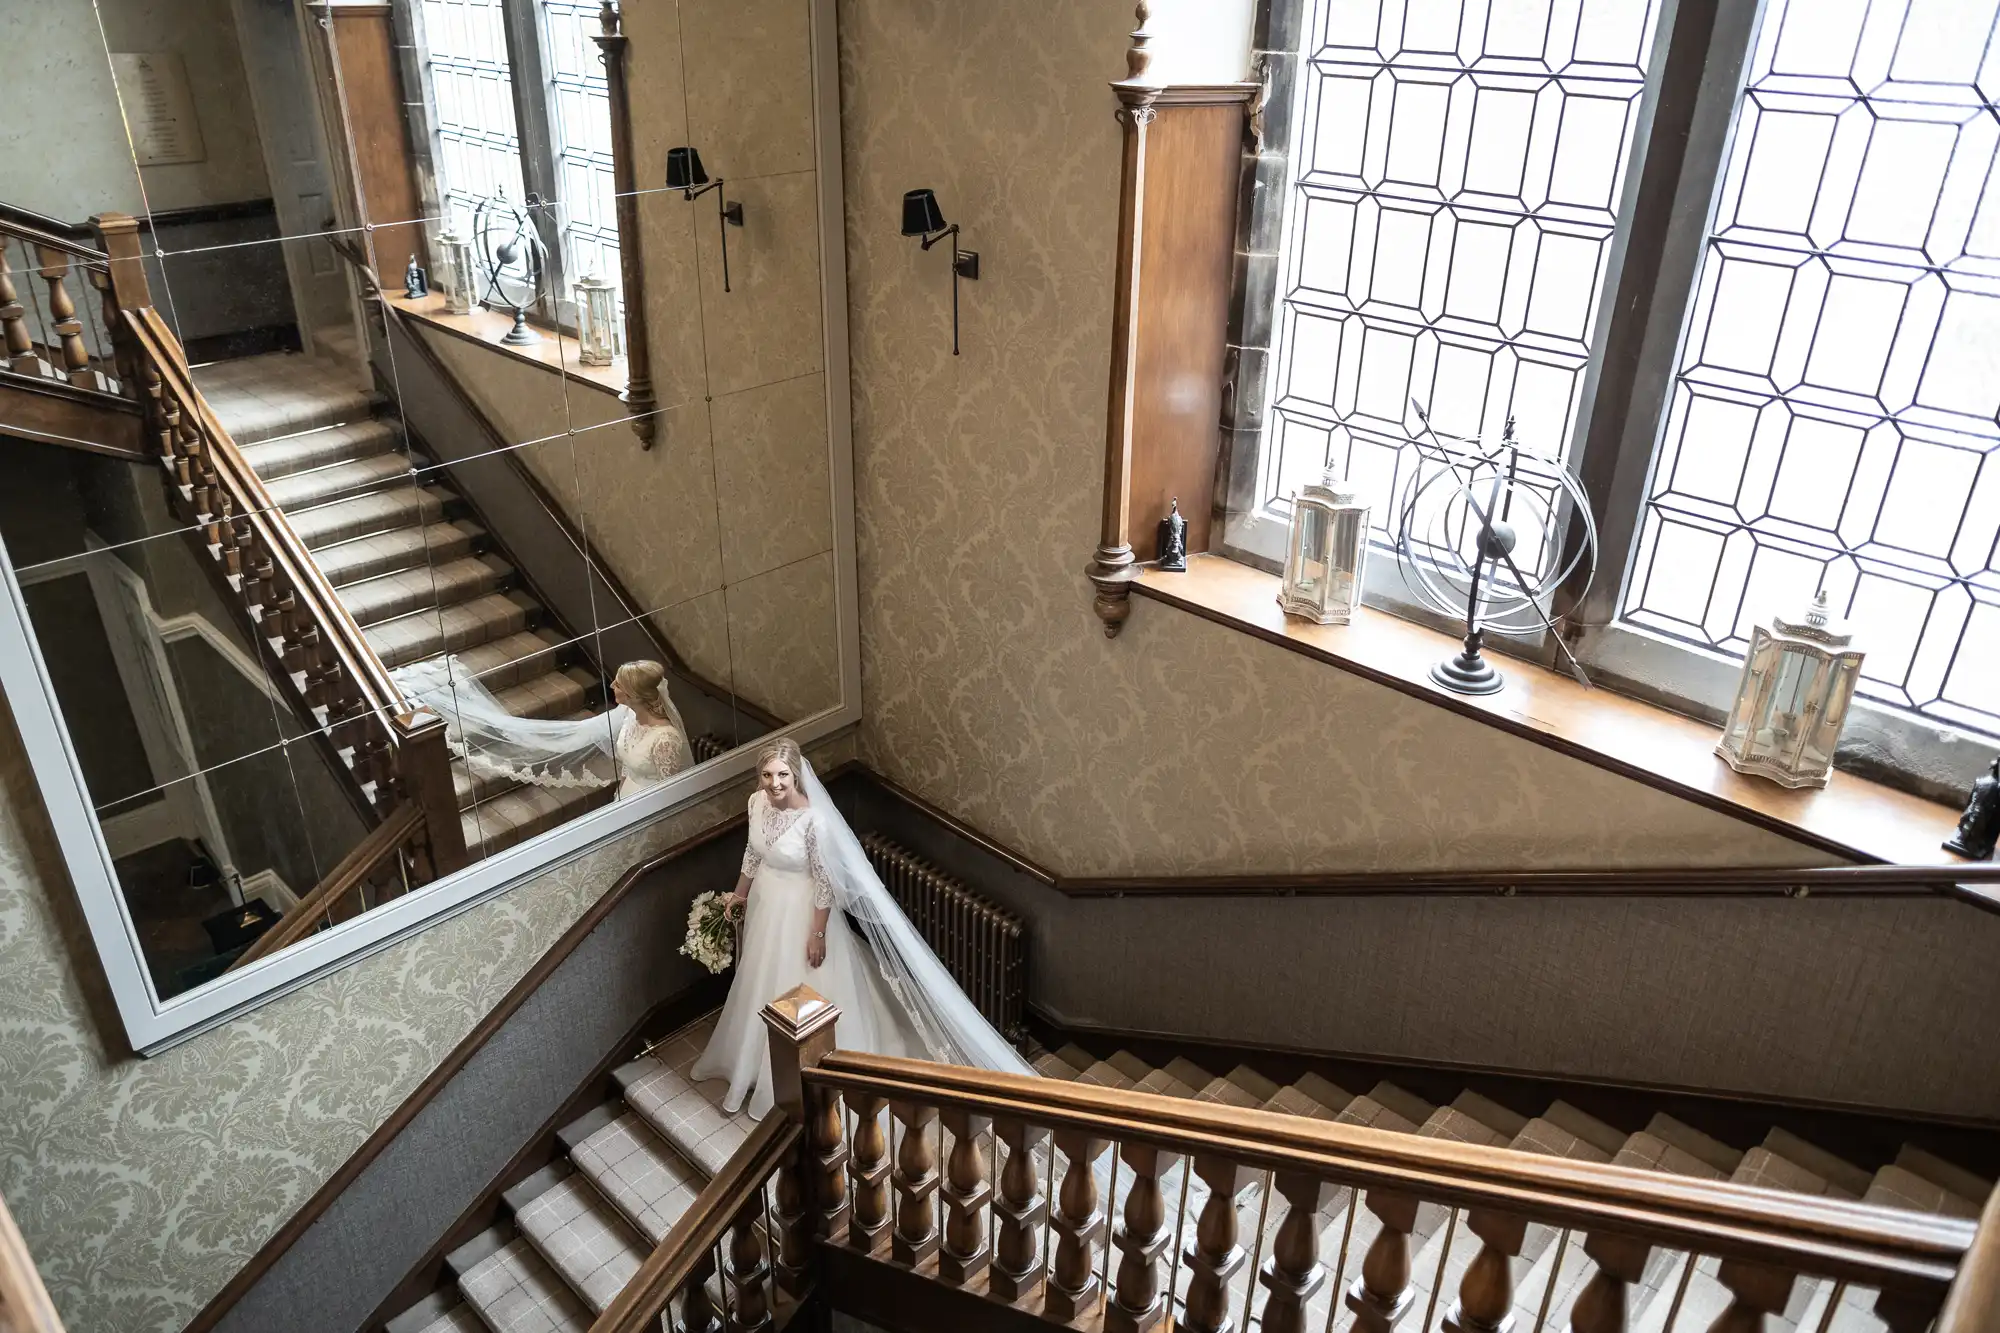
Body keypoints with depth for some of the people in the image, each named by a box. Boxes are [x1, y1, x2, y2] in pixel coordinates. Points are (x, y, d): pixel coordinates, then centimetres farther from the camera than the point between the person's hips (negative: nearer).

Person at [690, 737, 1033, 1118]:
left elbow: (824, 880, -21)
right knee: (763, 986, 26)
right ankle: (755, 1066, 50)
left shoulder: (814, 818, -30)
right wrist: (740, 893, 18)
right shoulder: (757, 802, -11)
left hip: (801, 910, -7)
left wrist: (818, 934, -16)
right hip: (766, 903, 7)